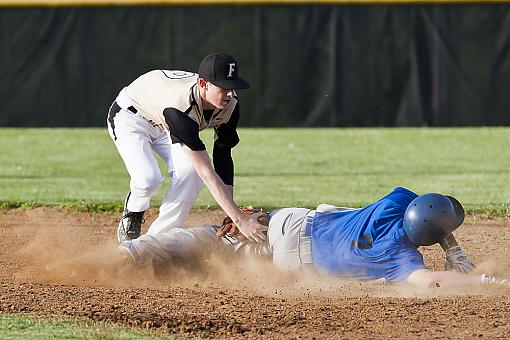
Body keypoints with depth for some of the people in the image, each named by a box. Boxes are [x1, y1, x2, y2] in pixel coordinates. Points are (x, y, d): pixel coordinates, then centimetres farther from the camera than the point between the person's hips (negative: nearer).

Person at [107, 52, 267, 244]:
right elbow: (207, 173, -47)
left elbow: (223, 158, -14)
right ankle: (132, 216, 8)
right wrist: (240, 220, -51)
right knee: (148, 179, -28)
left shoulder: (229, 104, -24)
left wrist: (231, 215, -24)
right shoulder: (181, 107, -45)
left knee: (189, 171, -22)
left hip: (164, 127, 6)